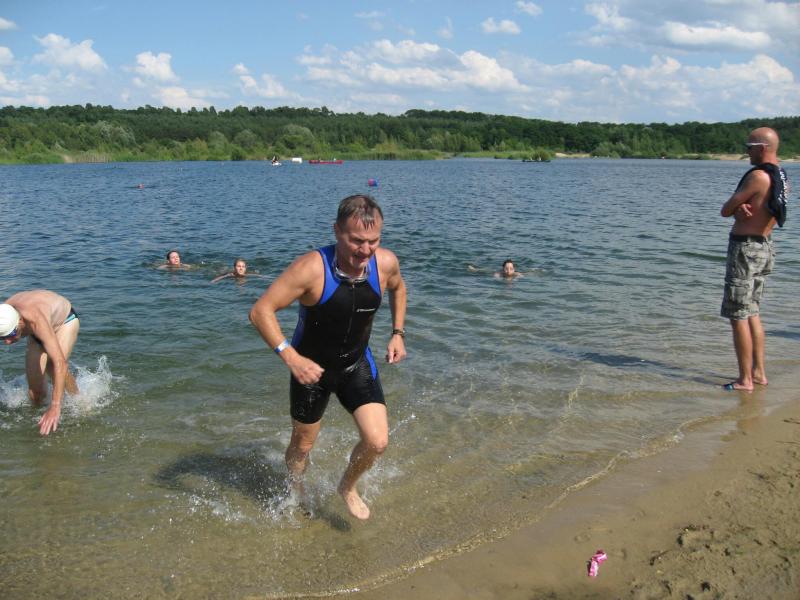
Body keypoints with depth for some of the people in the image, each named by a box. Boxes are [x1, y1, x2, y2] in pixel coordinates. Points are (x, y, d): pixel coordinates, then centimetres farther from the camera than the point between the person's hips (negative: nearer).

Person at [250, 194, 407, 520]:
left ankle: (348, 486, 25)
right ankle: (295, 494, 49)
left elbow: (398, 288, 9)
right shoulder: (312, 268, -32)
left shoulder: (385, 263, -17)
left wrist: (398, 332, 2)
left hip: (357, 365, 3)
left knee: (377, 442, -9)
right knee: (302, 446, 15)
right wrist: (290, 356, -39)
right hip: (310, 368, -3)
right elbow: (260, 311, -30)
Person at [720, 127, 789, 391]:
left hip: (745, 248, -10)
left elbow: (725, 210, -14)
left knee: (738, 316, -4)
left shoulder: (758, 176, -19)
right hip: (764, 246, 10)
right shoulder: (780, 175, 12)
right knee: (752, 313, 18)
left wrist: (737, 207, 5)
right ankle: (759, 373, 23)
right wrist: (743, 206, -10)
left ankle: (745, 380, 0)